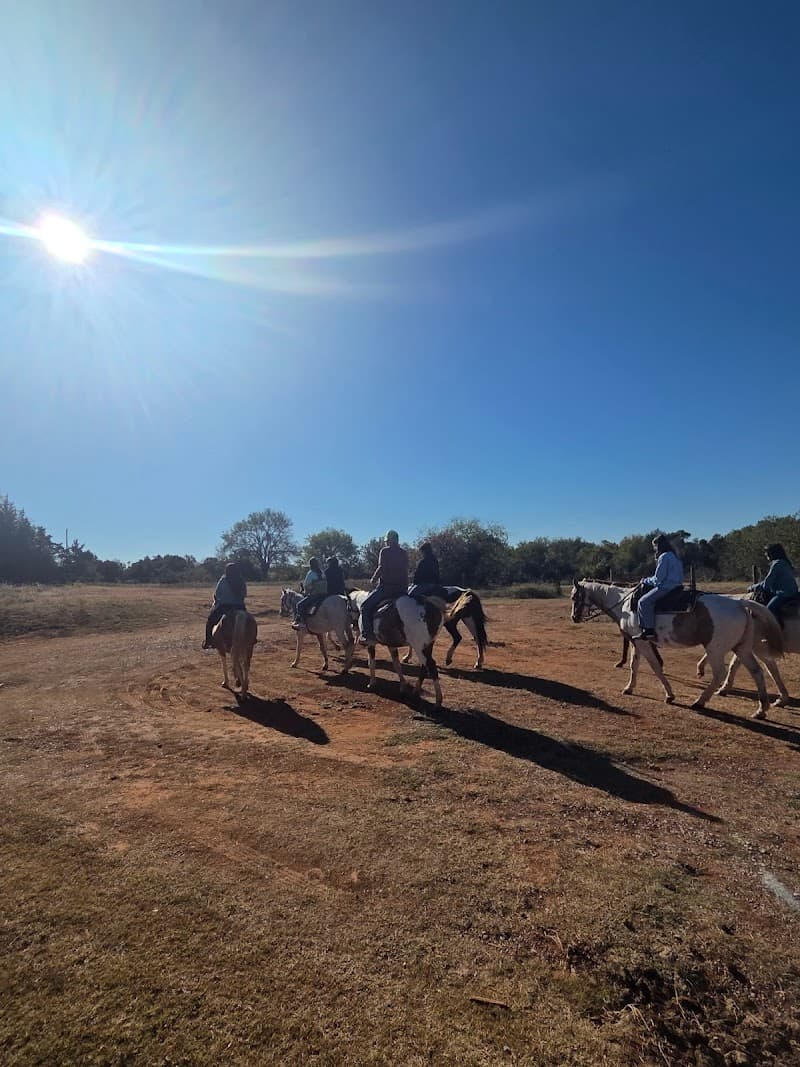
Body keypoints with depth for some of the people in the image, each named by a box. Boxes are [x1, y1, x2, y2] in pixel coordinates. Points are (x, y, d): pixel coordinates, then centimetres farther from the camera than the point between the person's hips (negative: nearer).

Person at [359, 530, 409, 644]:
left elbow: (381, 567, -13)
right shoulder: (404, 553, 13)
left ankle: (368, 636, -10)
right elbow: (405, 570, 16)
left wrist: (374, 579, 1)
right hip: (402, 589, 6)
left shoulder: (385, 551, -3)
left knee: (365, 607, 1)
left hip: (386, 587, -6)